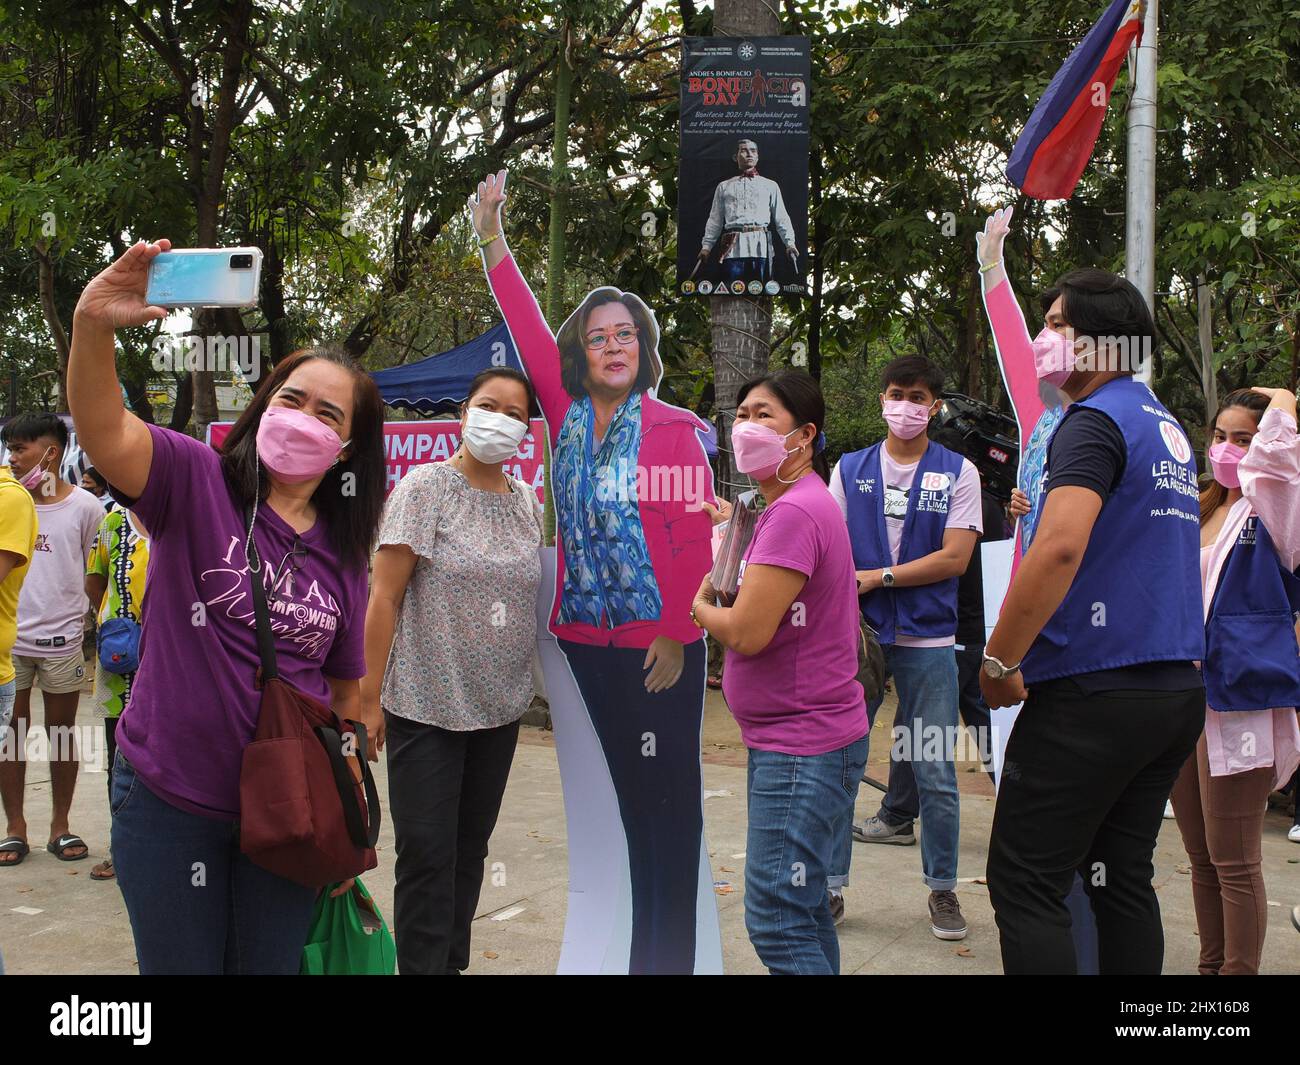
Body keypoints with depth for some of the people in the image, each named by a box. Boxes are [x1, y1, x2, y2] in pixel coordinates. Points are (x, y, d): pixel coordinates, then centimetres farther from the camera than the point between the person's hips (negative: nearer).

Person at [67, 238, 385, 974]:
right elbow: (104, 431, -28)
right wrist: (94, 327, -46)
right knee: (180, 964, 13)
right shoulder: (197, 482, -8)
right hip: (168, 802, -3)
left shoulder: (344, 553, 3)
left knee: (271, 964, 16)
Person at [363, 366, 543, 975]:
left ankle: (454, 962, 29)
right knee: (427, 855, -1)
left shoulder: (527, 503, 7)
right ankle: (423, 966, 11)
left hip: (500, 707, 5)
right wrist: (369, 696, -14)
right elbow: (384, 596, -11)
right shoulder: (425, 487, -8)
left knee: (470, 849, 15)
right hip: (426, 705, -5)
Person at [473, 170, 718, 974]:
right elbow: (529, 330, 2)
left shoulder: (675, 429, -7)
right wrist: (492, 240, -2)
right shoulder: (568, 416, 6)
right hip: (586, 636, 5)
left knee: (672, 790, 3)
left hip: (660, 644, -5)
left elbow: (695, 542, -10)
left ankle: (670, 953, 13)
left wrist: (676, 635, -14)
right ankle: (640, 942, 25)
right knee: (628, 787, 13)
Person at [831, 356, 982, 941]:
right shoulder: (849, 469, 9)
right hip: (857, 634, 2)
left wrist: (879, 576, -10)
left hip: (928, 639, -1)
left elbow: (955, 558, -6)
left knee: (935, 771, 4)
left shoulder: (958, 473, 3)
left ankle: (942, 888, 20)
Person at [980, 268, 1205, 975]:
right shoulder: (1168, 427, 18)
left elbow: (1060, 548, -26)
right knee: (1122, 876, 16)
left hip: (1093, 692, -9)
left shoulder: (1095, 420, -12)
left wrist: (998, 660, -17)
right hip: (1177, 691, 9)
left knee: (1023, 881, -3)